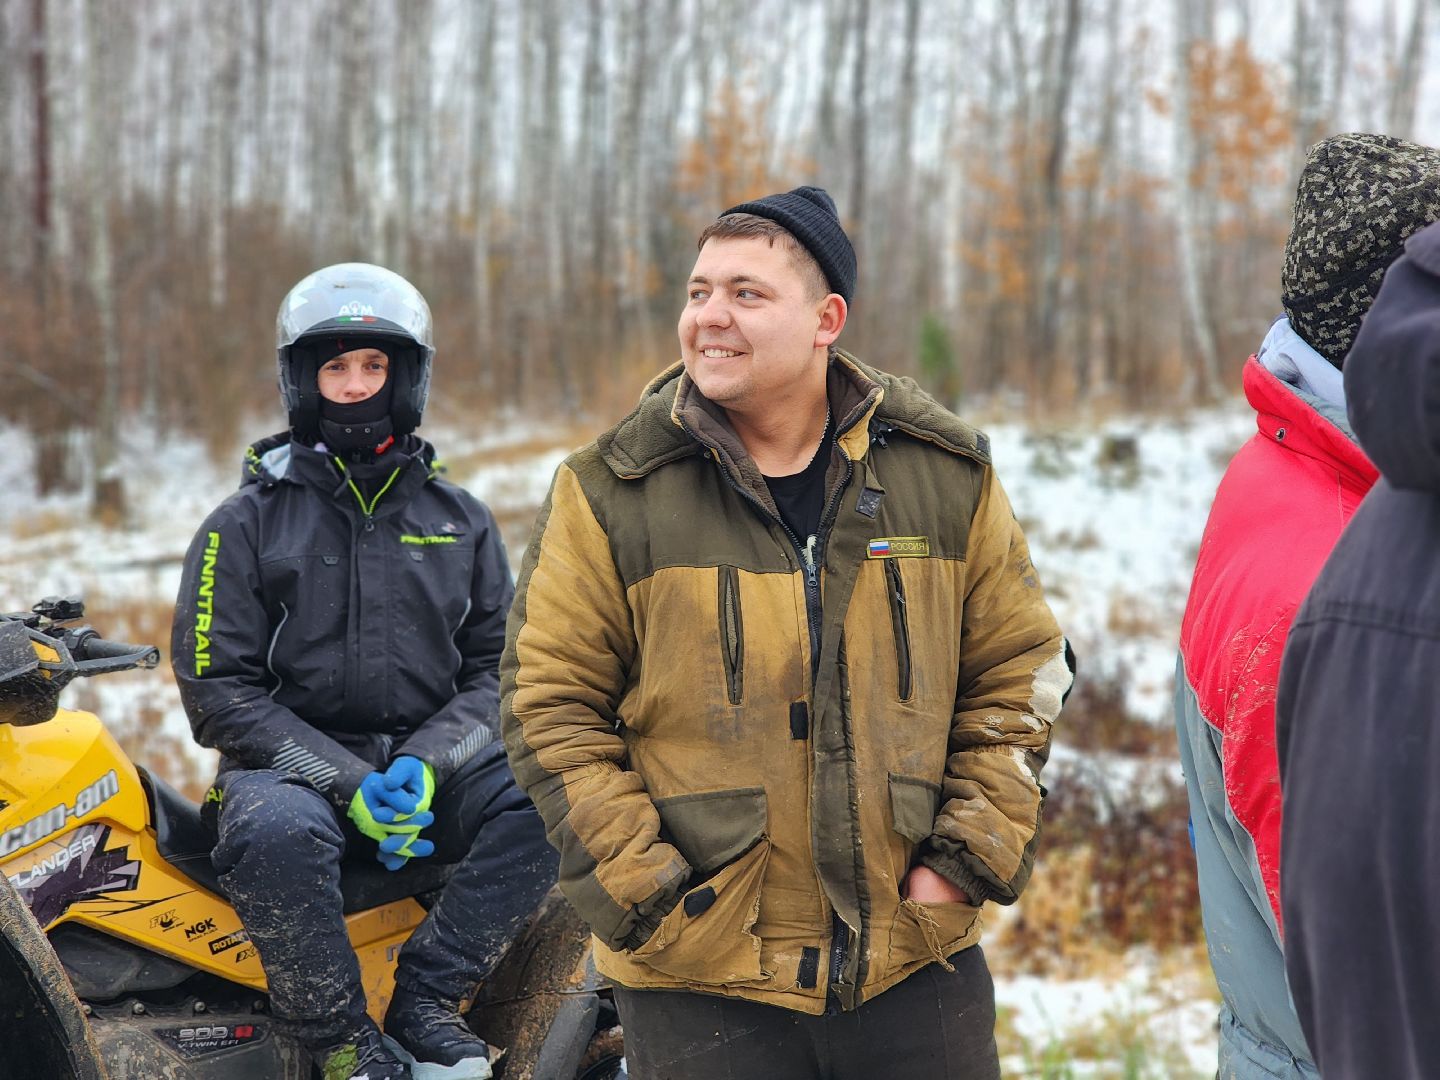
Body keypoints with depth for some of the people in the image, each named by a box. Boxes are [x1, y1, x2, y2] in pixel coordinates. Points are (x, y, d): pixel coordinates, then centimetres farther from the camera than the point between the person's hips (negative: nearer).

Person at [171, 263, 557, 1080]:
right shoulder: (246, 523, 6)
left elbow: (497, 668, 10)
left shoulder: (461, 520, 14)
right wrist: (348, 785, -15)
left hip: (430, 762, 3)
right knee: (276, 830, -37)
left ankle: (428, 998, -20)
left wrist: (425, 766, -12)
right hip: (294, 763, -2)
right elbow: (220, 689, -2)